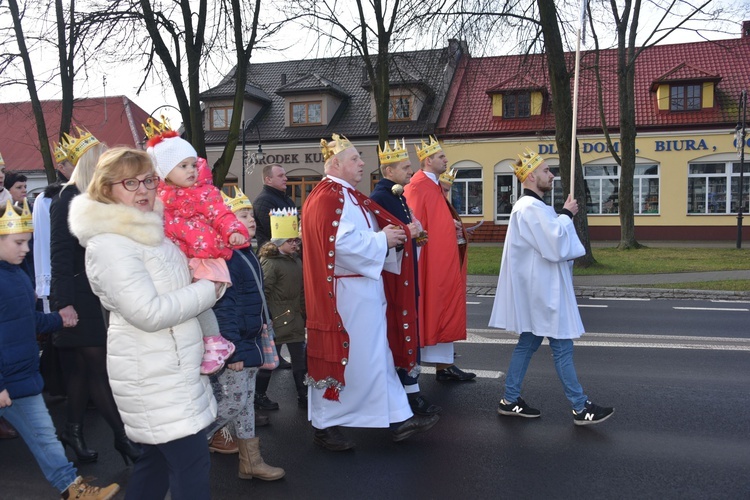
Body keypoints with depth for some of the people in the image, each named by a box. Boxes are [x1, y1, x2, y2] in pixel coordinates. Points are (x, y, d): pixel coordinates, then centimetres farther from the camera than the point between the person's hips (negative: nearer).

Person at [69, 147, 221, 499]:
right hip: (153, 373, -10)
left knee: (157, 457, 19)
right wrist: (208, 290, -14)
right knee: (191, 464, -8)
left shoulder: (147, 228, 11)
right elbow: (149, 312, -24)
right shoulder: (109, 242, -17)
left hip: (169, 365, 10)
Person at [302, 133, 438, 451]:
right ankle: (325, 425, 15)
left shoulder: (344, 195, 17)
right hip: (345, 292, -11)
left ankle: (398, 418, 20)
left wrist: (387, 236, 1)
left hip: (362, 289, 11)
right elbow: (343, 242, -27)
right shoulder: (332, 197, -16)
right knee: (341, 356, 0)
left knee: (377, 355, 12)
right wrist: (382, 239, -16)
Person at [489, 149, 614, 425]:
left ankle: (510, 400, 20)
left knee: (528, 342, 14)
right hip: (544, 290, -11)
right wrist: (566, 215, -10)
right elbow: (556, 247, -23)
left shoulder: (531, 206, 15)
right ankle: (580, 408, 7)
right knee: (562, 348, -2)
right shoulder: (531, 208, -18)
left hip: (539, 288, 11)